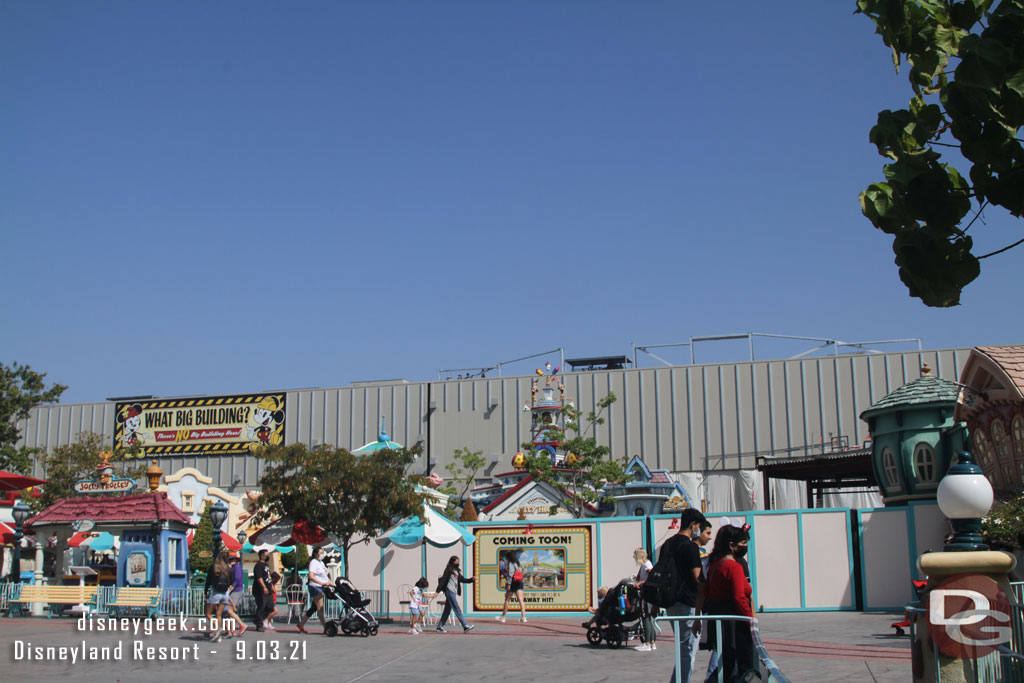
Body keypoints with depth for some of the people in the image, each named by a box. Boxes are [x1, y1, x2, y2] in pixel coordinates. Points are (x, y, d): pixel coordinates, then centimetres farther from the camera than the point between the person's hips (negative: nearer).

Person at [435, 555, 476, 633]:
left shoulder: (457, 571, 17)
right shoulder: (448, 570, -9)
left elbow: (462, 579, 19)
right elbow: (443, 580, -13)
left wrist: (471, 579, 3)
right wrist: (438, 591, -17)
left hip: (453, 592, 9)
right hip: (449, 591, -9)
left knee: (447, 610, 12)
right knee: (457, 610, -9)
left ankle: (440, 626, 18)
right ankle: (465, 626, -11)